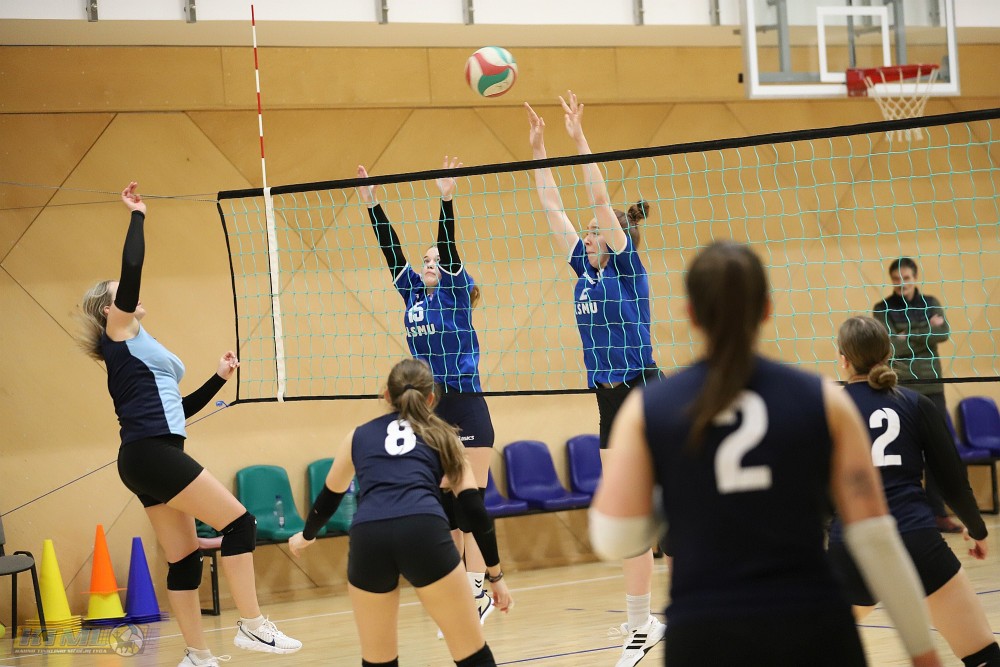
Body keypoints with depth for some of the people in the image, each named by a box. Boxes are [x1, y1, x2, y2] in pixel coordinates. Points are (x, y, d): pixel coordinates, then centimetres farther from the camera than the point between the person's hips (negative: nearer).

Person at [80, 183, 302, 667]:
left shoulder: (138, 350, 23)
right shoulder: (119, 333, -1)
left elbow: (177, 408, 26)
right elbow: (132, 267, -14)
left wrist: (219, 378, 21)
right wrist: (137, 215, -5)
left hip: (155, 458, 9)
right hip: (151, 454, -9)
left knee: (184, 559, 8)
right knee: (238, 521, -12)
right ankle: (251, 626, -13)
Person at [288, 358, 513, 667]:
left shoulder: (359, 436, 29)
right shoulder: (442, 436, 25)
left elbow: (329, 498, 42)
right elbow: (473, 507, 17)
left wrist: (306, 536, 62)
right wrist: (495, 573, 22)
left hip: (368, 538, 2)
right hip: (423, 532, -2)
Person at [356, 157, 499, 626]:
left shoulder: (455, 291, -2)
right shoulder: (412, 293, 12)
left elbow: (449, 245, -15)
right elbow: (390, 245, 10)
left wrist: (446, 199, -26)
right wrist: (370, 200, 5)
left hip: (466, 412, -6)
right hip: (430, 414, 6)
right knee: (443, 507, 7)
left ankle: (479, 592, -1)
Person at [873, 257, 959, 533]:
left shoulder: (931, 303, 9)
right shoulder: (883, 309, 0)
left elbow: (944, 334, -7)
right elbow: (892, 346, -12)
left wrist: (907, 337, -16)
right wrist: (926, 331, -13)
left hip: (931, 387, 3)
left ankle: (938, 513, 9)